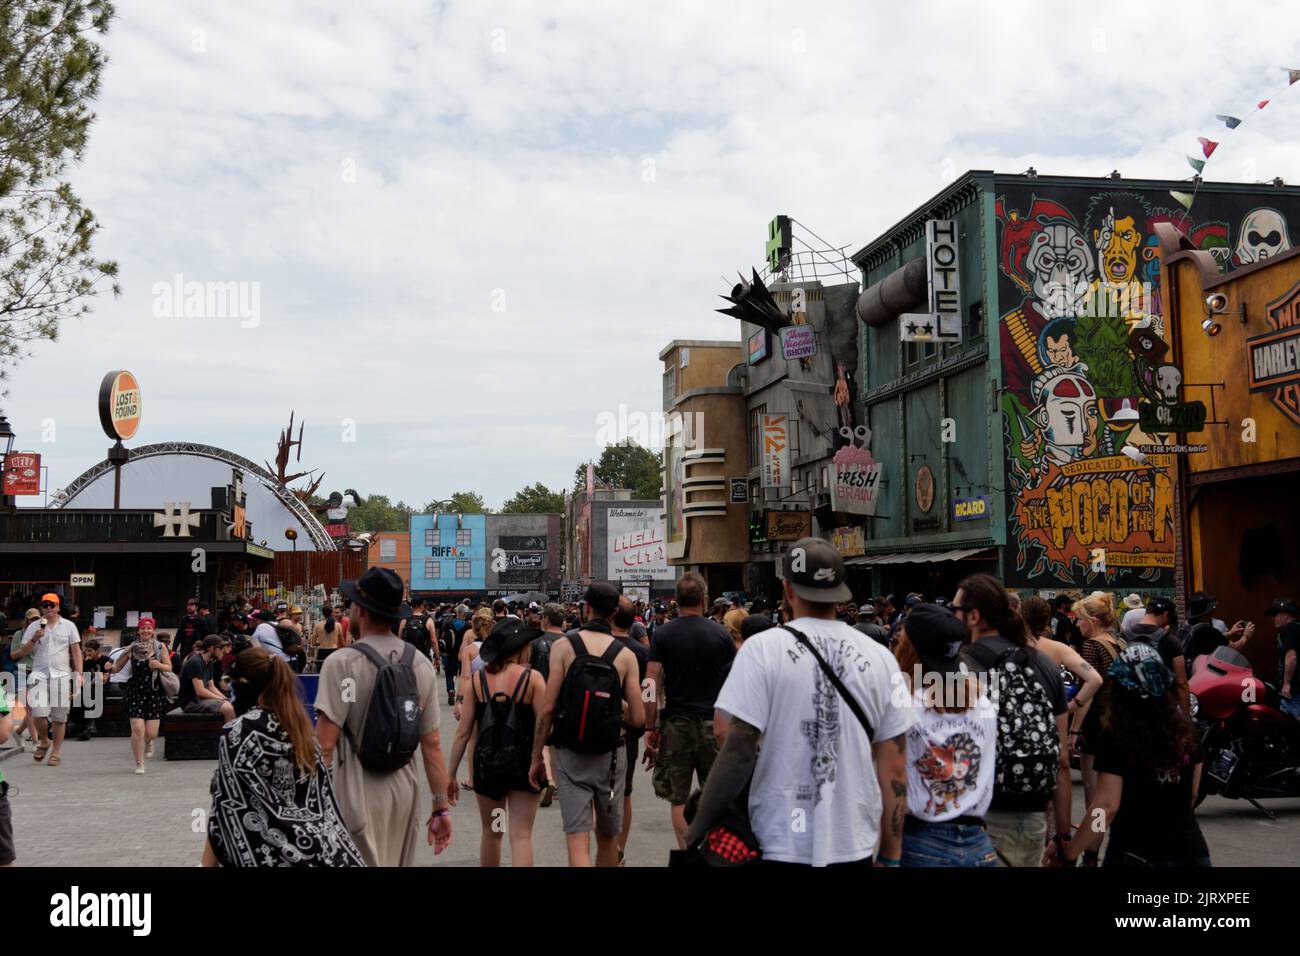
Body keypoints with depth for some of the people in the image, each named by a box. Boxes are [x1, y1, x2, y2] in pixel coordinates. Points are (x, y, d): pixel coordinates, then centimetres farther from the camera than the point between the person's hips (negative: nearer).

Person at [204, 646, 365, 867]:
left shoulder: (237, 733, -11)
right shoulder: (300, 726, 6)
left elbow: (226, 806, -11)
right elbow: (323, 800, 9)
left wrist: (206, 863, -4)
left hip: (269, 854, -6)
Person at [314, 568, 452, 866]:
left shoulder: (342, 662, -12)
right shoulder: (421, 664, 3)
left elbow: (325, 743, -16)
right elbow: (432, 743, 5)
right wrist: (442, 806, 9)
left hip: (360, 795, -5)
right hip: (406, 792, 5)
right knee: (400, 864, 19)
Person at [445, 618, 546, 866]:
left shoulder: (478, 679, -2)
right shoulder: (532, 678, -9)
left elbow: (462, 732, -3)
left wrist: (450, 774, 4)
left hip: (486, 765, 3)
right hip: (523, 766, -3)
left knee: (491, 833, 21)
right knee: (521, 836, 1)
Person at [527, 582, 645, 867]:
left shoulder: (563, 646, -6)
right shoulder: (626, 655, -3)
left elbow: (547, 709, -9)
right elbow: (638, 718, -5)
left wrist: (536, 758, 0)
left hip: (570, 756, -2)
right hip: (610, 756, 2)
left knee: (577, 840, -4)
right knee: (608, 837, 19)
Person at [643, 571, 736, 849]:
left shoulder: (663, 635, -3)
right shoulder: (720, 633, 0)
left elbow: (652, 685, -8)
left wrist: (650, 729, -2)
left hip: (675, 724, -1)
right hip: (713, 722, 1)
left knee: (678, 797, 8)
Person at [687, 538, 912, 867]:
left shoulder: (762, 649, -10)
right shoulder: (881, 658, -1)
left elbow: (739, 753, -14)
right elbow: (894, 770, 1)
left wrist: (699, 826, -2)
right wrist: (889, 855, 10)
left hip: (781, 845, -3)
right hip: (855, 845, 3)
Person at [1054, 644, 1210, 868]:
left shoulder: (1114, 737, -15)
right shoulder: (1185, 729, 1)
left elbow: (1107, 806, -19)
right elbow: (1192, 794, 12)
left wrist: (1068, 853, -12)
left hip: (1137, 855, -4)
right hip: (1190, 851, 4)